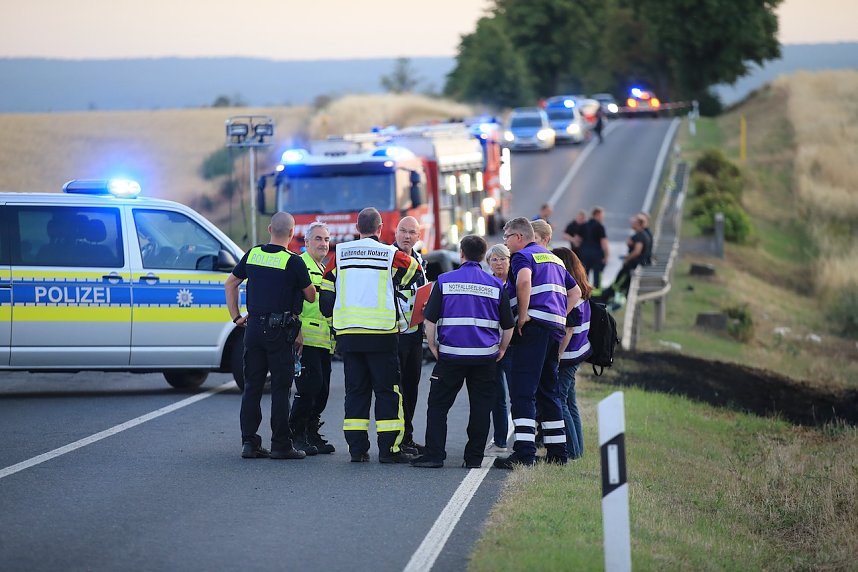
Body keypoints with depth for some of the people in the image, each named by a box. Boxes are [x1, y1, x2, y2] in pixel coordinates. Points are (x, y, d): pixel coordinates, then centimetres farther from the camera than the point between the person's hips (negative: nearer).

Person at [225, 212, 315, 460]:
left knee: (252, 386, 8)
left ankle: (249, 442, 8)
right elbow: (311, 297, 0)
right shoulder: (293, 262, -10)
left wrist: (236, 316, 17)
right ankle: (281, 444, -1)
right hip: (280, 331, -5)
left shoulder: (253, 254, 6)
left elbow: (230, 284, 14)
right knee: (280, 388, -1)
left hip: (253, 327, 5)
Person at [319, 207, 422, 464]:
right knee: (387, 390, 2)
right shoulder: (391, 255, -3)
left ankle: (357, 448, 7)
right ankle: (389, 448, -2)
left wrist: (331, 316, 26)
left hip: (348, 334, 3)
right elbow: (415, 270, 14)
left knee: (355, 390, 10)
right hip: (382, 334, -3)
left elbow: (326, 293, 9)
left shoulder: (340, 253, 5)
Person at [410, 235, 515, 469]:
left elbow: (430, 319, -3)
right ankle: (474, 457, 6)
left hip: (451, 354, -2)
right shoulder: (496, 285, 5)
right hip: (485, 356, 2)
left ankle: (434, 455, -2)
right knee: (481, 407, 7)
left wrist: (433, 346, 8)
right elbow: (508, 325, 8)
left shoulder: (445, 281, 0)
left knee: (438, 405, 5)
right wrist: (501, 349, 21)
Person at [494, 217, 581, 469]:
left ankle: (524, 452, -21)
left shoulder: (522, 256, -2)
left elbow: (524, 280, -24)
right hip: (557, 328, 9)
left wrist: (523, 316, -16)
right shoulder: (554, 259, 25)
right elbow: (575, 292, 29)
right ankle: (557, 451, 17)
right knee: (548, 389, 17)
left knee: (522, 391, -12)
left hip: (535, 326, -9)